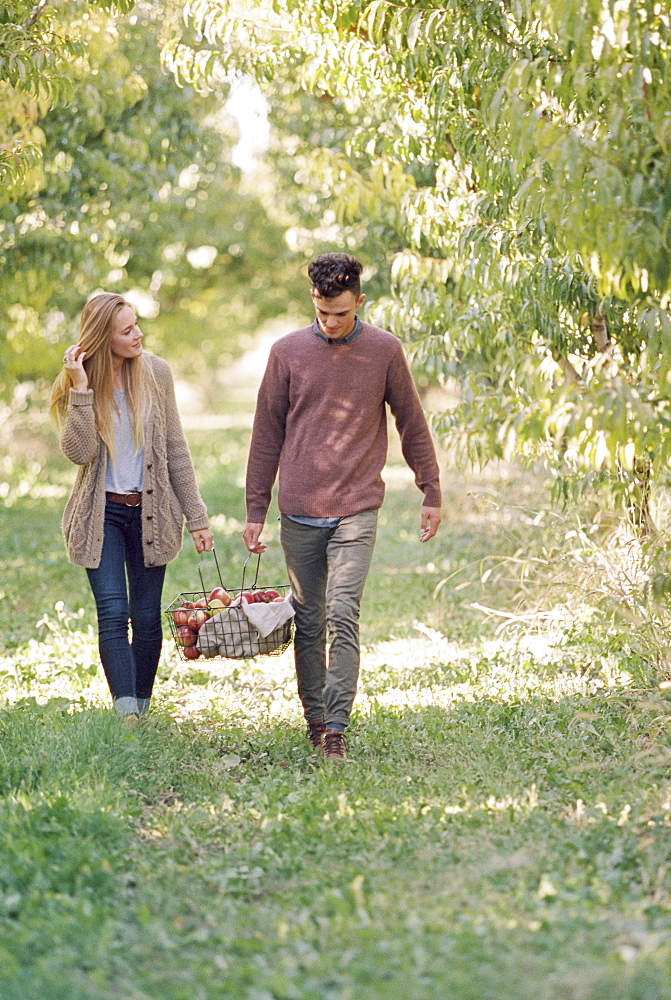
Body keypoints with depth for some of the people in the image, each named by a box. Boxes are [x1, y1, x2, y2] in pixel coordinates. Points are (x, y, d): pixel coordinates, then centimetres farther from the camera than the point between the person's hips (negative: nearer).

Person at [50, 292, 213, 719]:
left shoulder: (155, 372, 0)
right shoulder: (77, 383, -4)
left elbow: (176, 448, 4)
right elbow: (80, 452, -15)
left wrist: (196, 515, 3)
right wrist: (81, 391, -22)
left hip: (150, 511, 2)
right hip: (102, 513, -2)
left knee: (147, 619, 3)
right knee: (114, 613, -13)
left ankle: (142, 710, 16)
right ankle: (126, 716, -17)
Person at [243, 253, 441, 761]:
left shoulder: (384, 351, 2)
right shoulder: (288, 351, 4)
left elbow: (412, 424, 11)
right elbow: (267, 434, 9)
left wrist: (432, 494, 11)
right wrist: (255, 510, 8)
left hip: (357, 510, -2)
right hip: (299, 513, 2)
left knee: (343, 616, -13)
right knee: (308, 623, 8)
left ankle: (336, 729, -13)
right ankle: (314, 720, 20)